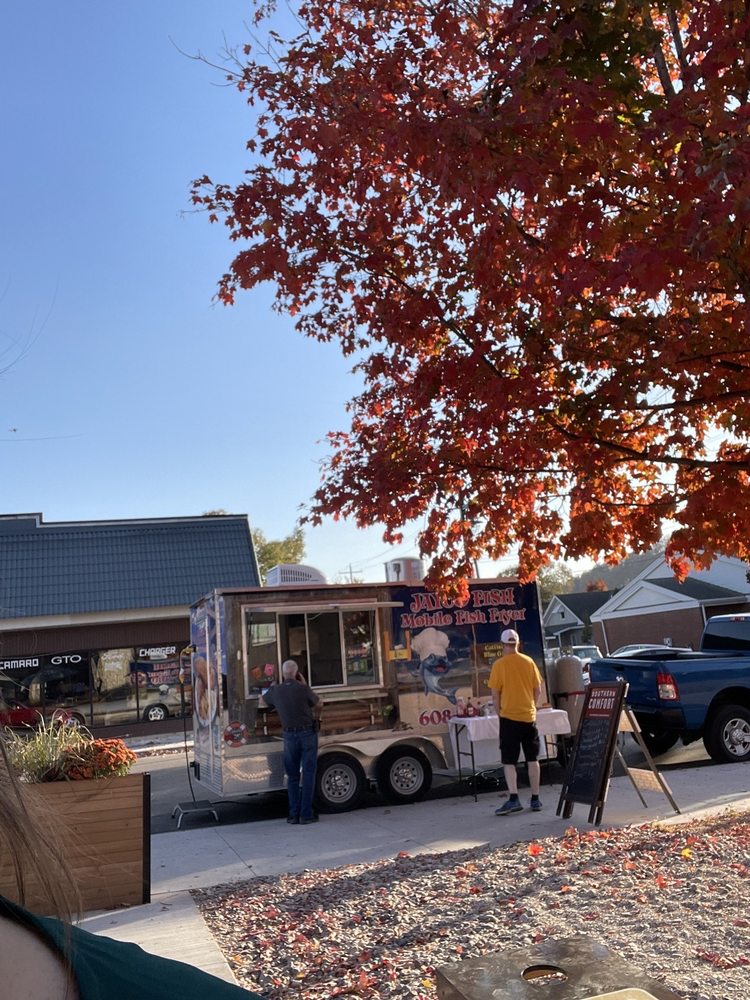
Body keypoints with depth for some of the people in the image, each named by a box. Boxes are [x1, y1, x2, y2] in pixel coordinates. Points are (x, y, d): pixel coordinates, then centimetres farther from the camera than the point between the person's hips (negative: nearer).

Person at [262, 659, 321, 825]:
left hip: (289, 735, 3)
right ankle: (306, 814, 1)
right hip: (308, 733, -3)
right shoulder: (302, 688, -12)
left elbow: (264, 700, 20)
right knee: (308, 774, 3)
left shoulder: (275, 690, -2)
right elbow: (318, 702, 5)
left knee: (292, 775, 13)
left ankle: (293, 814, 12)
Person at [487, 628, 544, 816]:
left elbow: (495, 695, -8)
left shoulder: (499, 665, -8)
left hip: (509, 717, -4)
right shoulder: (529, 662, 3)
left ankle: (513, 799, -11)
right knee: (532, 759, 12)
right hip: (529, 716, 4)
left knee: (509, 761, 0)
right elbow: (538, 690, 7)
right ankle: (535, 799, 16)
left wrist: (499, 712, 6)